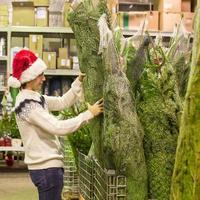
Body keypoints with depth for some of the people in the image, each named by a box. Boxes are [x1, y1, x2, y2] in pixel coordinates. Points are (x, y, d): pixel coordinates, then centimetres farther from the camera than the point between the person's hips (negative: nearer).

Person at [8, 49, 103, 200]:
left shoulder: (34, 98, 10)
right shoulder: (27, 104, -20)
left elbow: (63, 102, 14)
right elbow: (58, 127, -26)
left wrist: (80, 81, 3)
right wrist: (89, 114, -20)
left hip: (46, 165, 10)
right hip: (47, 167, -10)